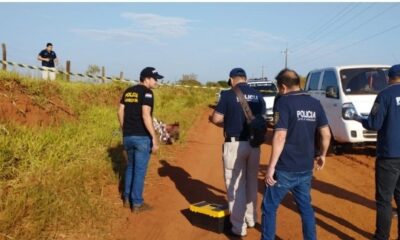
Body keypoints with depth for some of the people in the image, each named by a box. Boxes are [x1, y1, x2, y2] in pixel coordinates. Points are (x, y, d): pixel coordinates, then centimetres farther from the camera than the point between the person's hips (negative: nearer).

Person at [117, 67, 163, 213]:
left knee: (130, 167, 21)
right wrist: (154, 138, -19)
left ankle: (127, 199, 26)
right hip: (142, 137, -7)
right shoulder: (146, 92, -12)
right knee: (140, 170, 1)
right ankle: (137, 203, 8)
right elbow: (146, 115, -21)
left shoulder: (128, 91, 11)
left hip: (128, 136, 7)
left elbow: (120, 112, 11)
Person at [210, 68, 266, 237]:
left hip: (235, 144, -5)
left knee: (235, 185, 4)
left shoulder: (228, 95, -9)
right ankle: (251, 219, 33)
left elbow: (216, 119, -12)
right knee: (251, 183, 19)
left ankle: (239, 227, 9)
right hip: (254, 144, 5)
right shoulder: (258, 96, 6)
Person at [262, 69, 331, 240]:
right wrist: (322, 155, 23)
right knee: (306, 207, 18)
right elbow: (326, 134, 7)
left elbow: (280, 136, -20)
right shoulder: (315, 103, 6)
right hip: (306, 168, 6)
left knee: (269, 207, 7)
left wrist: (271, 166, -18)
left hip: (285, 169, -6)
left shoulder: (284, 102, -12)